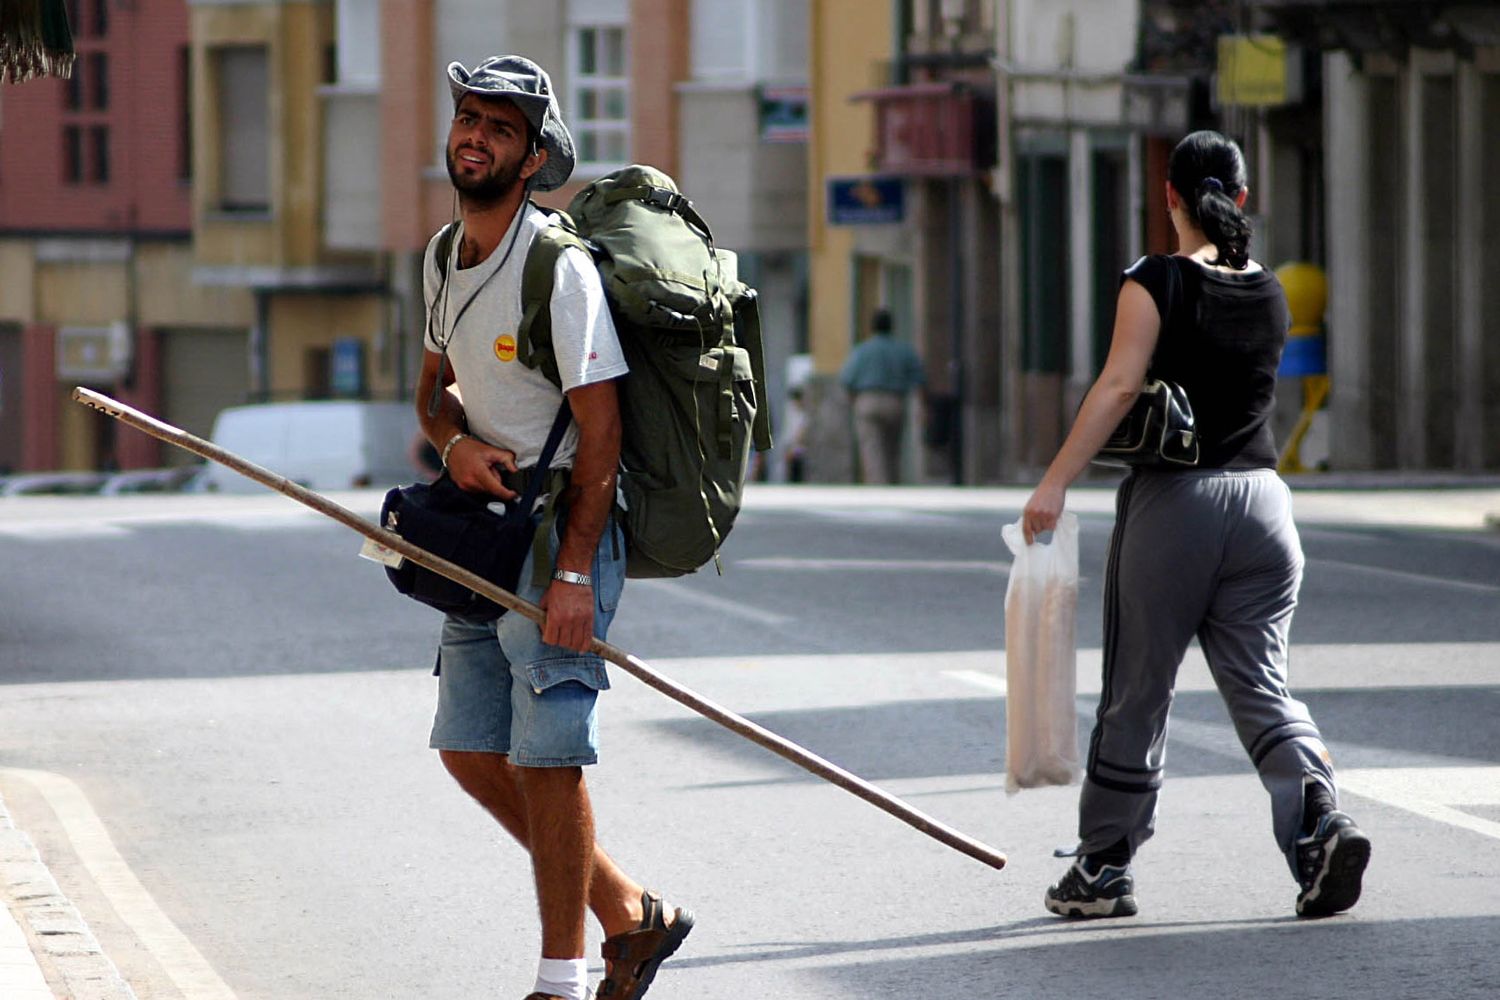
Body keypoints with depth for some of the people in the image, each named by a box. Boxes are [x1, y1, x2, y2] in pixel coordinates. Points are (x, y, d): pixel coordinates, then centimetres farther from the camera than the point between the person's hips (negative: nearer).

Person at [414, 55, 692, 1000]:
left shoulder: (559, 267, -17)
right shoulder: (444, 258, 8)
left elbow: (600, 430, -18)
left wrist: (573, 573, -22)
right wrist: (456, 442, -5)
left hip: (566, 527, -9)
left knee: (544, 754, -8)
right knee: (470, 753, 8)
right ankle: (628, 913, 21)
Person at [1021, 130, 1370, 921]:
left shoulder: (1156, 284, -7)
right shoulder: (1270, 296, 10)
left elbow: (1119, 385, -17)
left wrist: (1057, 481, -19)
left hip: (1173, 501, -4)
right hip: (1262, 499, 4)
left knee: (1137, 691, 6)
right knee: (1260, 686, 5)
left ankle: (1103, 868, 14)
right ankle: (1320, 819, -18)